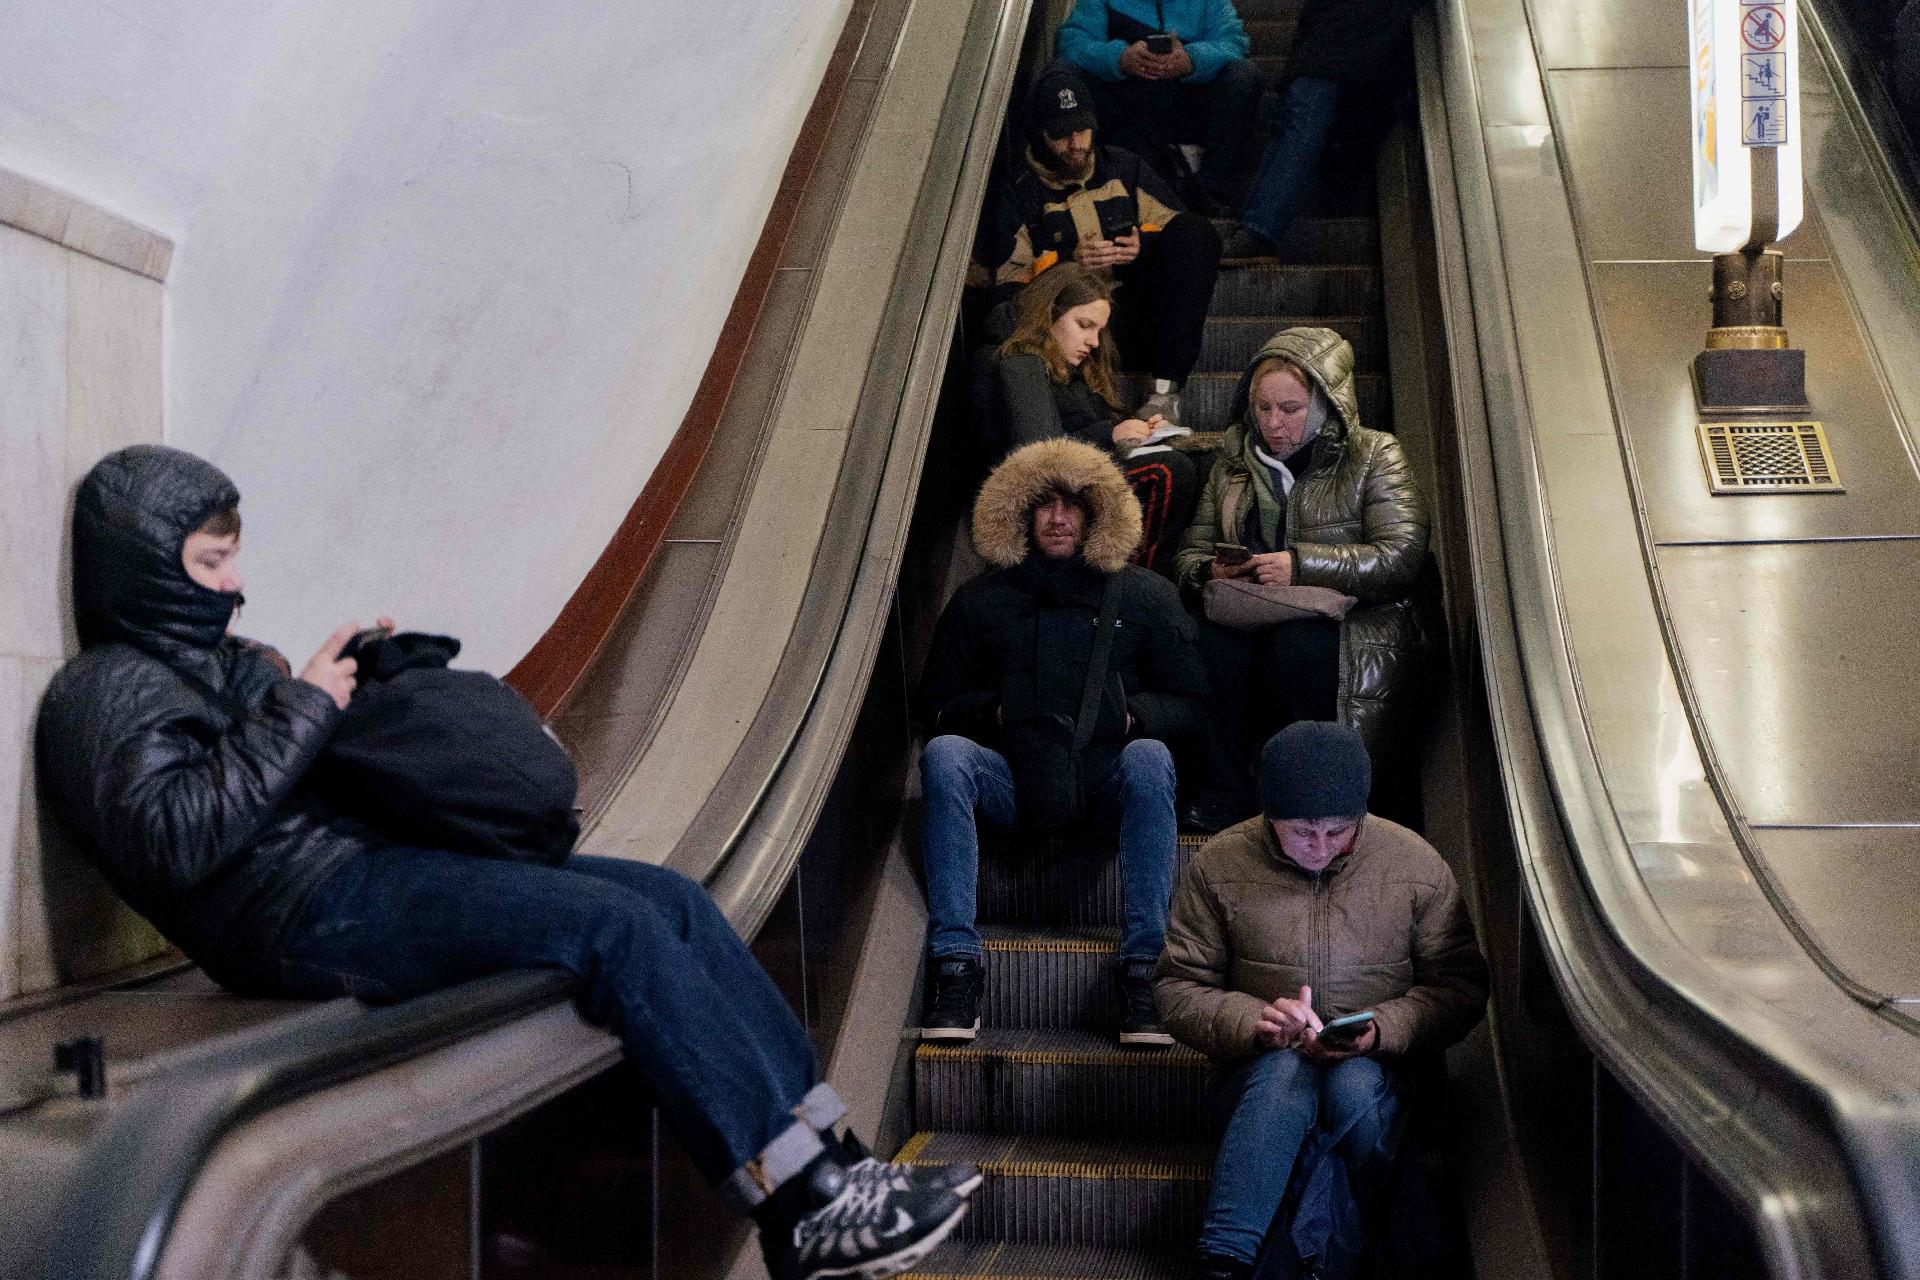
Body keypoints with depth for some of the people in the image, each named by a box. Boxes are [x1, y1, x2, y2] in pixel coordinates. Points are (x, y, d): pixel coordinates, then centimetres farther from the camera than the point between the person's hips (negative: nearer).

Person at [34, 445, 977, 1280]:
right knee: (614, 925, -25)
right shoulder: (103, 692, 0)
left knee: (673, 899, -7)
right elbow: (175, 837, -17)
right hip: (306, 913, -9)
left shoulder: (229, 661, 26)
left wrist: (362, 686, 10)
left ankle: (828, 1156, -10)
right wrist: (303, 708, -12)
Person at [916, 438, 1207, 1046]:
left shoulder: (1145, 595, 12)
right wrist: (993, 711, -9)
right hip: (1014, 778, 1)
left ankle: (1142, 969, -35)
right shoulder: (979, 601, 12)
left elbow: (1190, 703, 11)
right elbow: (935, 705, 13)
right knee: (944, 754, -29)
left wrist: (1131, 715, -10)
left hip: (1106, 778, 0)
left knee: (1150, 758, -34)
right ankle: (956, 965, -33)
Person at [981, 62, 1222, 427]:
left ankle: (1166, 390, -32)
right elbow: (1008, 285, 4)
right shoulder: (1017, 195, 14)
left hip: (1141, 311, 3)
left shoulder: (1124, 167, 22)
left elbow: (1178, 225, 18)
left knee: (1196, 231, -24)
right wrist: (1066, 261, -13)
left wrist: (1145, 246, -6)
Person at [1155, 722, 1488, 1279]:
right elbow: (1178, 987, 1)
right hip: (1258, 1068, 0)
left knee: (1354, 1084, -36)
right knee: (1286, 1072, -36)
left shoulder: (1416, 863, -2)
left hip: (1375, 1069, 0)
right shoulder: (1218, 865, -3)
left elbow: (1461, 983, 3)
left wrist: (1381, 1030, -16)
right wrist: (1254, 1021, -19)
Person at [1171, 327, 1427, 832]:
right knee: (1212, 638, -32)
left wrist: (1302, 564, -18)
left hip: (1352, 624, -3)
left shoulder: (1374, 456, 6)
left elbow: (1402, 556, -8)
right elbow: (1191, 552, 18)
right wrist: (1209, 571, -8)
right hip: (1249, 619, 3)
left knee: (1296, 642, -37)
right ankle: (1225, 795, -23)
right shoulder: (1234, 460, 19)